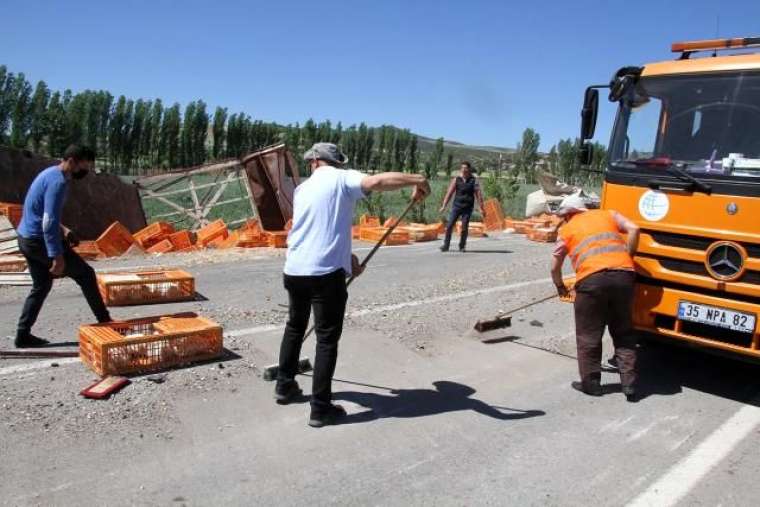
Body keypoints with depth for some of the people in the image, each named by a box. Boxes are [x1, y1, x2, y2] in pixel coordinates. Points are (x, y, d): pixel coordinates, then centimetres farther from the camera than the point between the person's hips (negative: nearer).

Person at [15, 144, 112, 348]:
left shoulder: (50, 174, 11)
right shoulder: (58, 182, -21)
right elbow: (49, 222, -27)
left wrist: (63, 230, 17)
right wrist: (58, 257, -28)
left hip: (26, 238, 10)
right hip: (40, 241, -10)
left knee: (41, 286, 18)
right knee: (85, 274, 2)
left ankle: (23, 334, 20)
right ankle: (104, 321, 10)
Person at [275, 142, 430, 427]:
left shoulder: (303, 188, 18)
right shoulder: (342, 179, -1)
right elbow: (376, 182, -22)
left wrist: (346, 257, 23)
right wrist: (417, 180, -15)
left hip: (294, 271, 6)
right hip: (326, 273, -6)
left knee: (294, 328, 25)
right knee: (327, 339, 2)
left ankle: (285, 386, 38)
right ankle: (321, 408, 6)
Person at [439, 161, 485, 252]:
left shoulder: (473, 180, 2)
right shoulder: (456, 180, 4)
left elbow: (478, 195, -1)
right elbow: (449, 193, 2)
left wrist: (481, 208, -7)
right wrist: (444, 206, -4)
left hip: (468, 207, -1)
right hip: (456, 206, 1)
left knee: (464, 227, 1)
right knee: (449, 225, -6)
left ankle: (462, 246, 14)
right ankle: (446, 245, 1)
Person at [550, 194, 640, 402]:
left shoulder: (567, 230, 19)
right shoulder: (608, 215, 25)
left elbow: (555, 267, 24)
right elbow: (634, 229, 8)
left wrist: (560, 287, 41)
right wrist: (628, 256, 18)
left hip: (592, 279, -3)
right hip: (623, 275, 3)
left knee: (589, 335, 11)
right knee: (623, 333, 15)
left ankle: (591, 382, 17)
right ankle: (629, 383, 15)